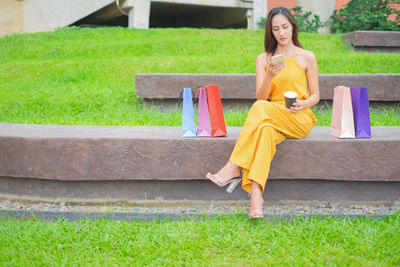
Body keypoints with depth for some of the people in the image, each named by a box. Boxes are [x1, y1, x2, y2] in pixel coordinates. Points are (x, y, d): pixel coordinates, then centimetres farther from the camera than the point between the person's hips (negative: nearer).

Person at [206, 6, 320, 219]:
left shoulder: (306, 57, 7)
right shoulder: (263, 59, 13)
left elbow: (315, 96, 8)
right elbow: (261, 96, 2)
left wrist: (303, 104, -15)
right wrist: (270, 76, -18)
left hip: (300, 120, -2)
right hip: (270, 119, 3)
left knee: (260, 108, -32)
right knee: (265, 129, -36)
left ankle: (234, 168, -37)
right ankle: (255, 193, -47)